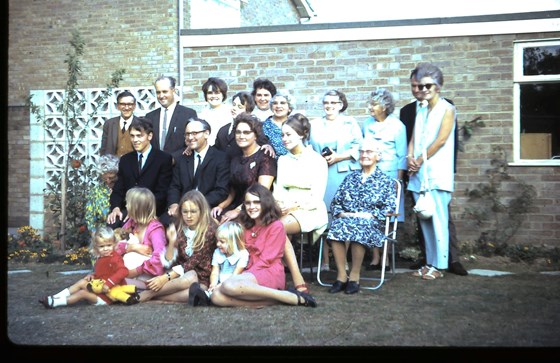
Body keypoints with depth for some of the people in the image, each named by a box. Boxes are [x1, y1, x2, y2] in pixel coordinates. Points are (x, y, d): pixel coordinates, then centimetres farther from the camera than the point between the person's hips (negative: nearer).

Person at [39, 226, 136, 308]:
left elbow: (123, 271, -35)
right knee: (82, 282, 1)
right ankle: (56, 297, -1)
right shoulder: (100, 258, 11)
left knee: (83, 293, -15)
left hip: (108, 294, -9)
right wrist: (93, 275, 4)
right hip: (99, 288, 9)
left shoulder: (115, 258, -18)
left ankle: (55, 303, -10)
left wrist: (109, 283, -38)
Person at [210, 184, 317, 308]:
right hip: (249, 274, 6)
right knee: (216, 296, -22)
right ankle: (274, 300, -23)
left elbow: (266, 260, -9)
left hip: (269, 274, -6)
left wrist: (244, 276, -14)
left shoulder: (276, 226, -3)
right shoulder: (246, 226, 18)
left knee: (229, 285, -34)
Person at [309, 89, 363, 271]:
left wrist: (338, 157, -10)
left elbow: (358, 147, 2)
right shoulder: (314, 124, 19)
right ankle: (325, 260, 4)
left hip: (345, 175, -1)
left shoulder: (350, 122, 12)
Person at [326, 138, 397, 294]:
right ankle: (341, 275, -26)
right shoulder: (350, 177, 23)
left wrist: (368, 215, -11)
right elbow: (335, 202, 18)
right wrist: (341, 213, -3)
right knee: (337, 226, -33)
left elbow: (389, 208, 0)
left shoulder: (385, 181, 13)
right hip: (345, 218, 3)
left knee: (358, 227, -37)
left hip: (371, 223, -3)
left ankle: (354, 276, -23)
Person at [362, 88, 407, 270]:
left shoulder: (397, 125, -2)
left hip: (389, 175, -3)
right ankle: (375, 257, 9)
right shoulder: (367, 124, 9)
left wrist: (399, 180, -7)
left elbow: (402, 155, -2)